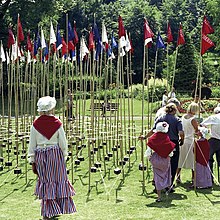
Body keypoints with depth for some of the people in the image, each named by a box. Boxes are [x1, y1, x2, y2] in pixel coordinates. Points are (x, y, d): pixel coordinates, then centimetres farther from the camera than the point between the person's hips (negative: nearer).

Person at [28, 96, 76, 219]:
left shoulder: (35, 125, -3)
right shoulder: (57, 124, -7)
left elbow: (32, 145, 0)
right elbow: (63, 144, -3)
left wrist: (33, 161, 8)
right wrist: (64, 157, 10)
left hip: (40, 156, 2)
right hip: (55, 154, -1)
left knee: (45, 181, 10)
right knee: (58, 180, 11)